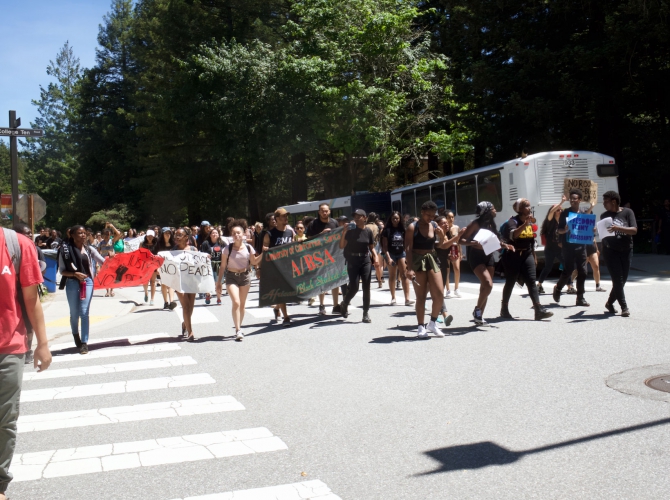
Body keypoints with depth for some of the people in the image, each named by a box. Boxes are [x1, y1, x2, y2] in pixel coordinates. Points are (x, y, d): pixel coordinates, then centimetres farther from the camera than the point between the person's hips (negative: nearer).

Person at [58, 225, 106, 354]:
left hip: (87, 282, 1)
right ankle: (76, 337, 36)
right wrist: (75, 274, -17)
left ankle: (84, 343, 0)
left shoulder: (89, 249, 4)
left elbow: (104, 262, 1)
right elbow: (61, 270, -2)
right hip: (72, 283, -1)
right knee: (74, 313, 11)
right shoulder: (66, 249, -3)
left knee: (84, 312, -4)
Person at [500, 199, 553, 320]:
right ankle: (504, 309, 19)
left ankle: (539, 310, -13)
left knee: (531, 282, -6)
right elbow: (513, 234, -30)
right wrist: (525, 223, -36)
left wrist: (534, 255, 22)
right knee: (510, 283, 5)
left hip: (527, 255, 5)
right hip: (513, 256, -5)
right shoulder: (513, 221, -9)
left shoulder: (531, 222, 12)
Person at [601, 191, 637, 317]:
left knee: (622, 280, 5)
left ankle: (610, 302, 24)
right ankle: (624, 307, -1)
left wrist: (617, 228, -25)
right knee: (618, 280, -8)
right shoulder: (604, 215, 6)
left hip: (626, 251, 0)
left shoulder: (627, 212, -1)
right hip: (611, 251, 0)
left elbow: (634, 230, -13)